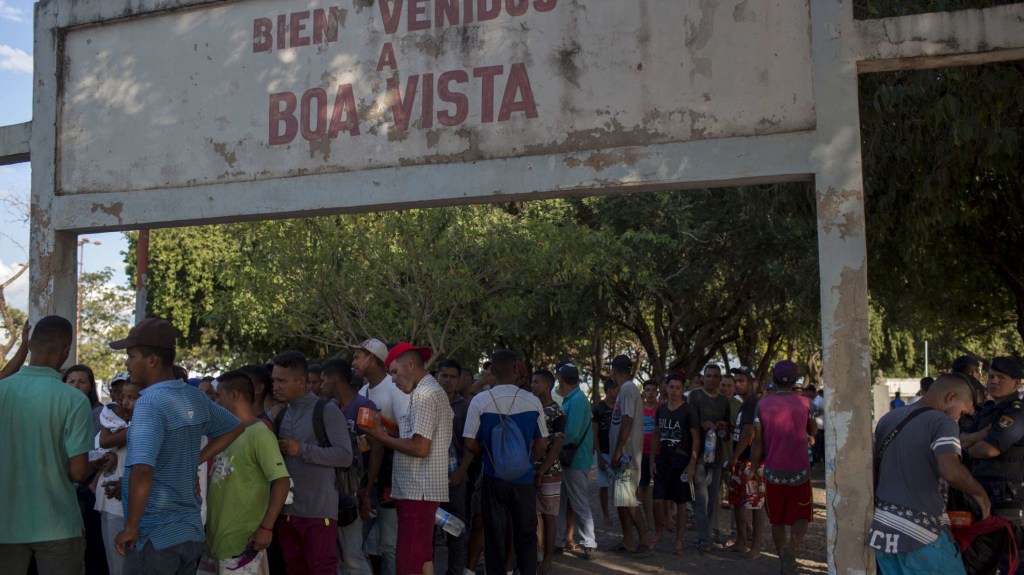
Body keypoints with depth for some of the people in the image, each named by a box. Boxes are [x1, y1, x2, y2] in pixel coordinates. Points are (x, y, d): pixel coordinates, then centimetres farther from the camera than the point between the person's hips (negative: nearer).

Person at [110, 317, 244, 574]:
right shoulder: (195, 397, 4)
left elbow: (142, 470, -30)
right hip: (192, 533, 7)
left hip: (154, 537, -7)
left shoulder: (150, 403, -18)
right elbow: (235, 427, 21)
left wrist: (131, 528, -19)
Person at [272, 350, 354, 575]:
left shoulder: (327, 411, -8)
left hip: (318, 512, -7)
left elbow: (345, 456, -14)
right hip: (287, 510, 7)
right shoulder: (282, 415, 14)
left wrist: (302, 449, -17)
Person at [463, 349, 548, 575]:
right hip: (524, 479, 1)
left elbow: (470, 444, -7)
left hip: (493, 478, -1)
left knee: (494, 537, 9)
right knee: (526, 536, 12)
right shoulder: (533, 402, -6)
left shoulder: (480, 401, -10)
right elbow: (542, 443, 1)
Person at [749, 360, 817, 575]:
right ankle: (792, 548, -19)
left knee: (777, 519, 14)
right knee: (802, 516, 8)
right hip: (800, 470, -1)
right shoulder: (804, 402, -4)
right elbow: (813, 431, 12)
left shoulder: (763, 404, -3)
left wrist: (753, 467, 7)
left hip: (773, 470, 1)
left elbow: (758, 441, -2)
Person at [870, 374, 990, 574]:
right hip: (920, 532, -7)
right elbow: (951, 471, -26)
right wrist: (979, 493, -9)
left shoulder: (887, 419, 13)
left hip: (882, 528, 7)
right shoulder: (942, 422, -10)